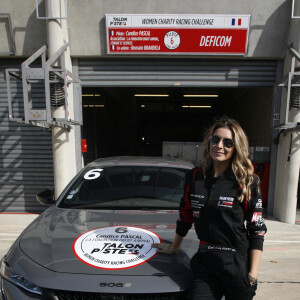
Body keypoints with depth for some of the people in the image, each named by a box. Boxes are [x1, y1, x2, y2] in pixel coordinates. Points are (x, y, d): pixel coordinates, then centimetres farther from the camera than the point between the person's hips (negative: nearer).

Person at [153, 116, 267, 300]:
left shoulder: (247, 183, -8)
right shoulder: (195, 177, 1)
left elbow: (257, 231, -5)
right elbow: (185, 217, 11)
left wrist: (253, 275, -10)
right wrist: (174, 248, 20)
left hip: (237, 265, -2)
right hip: (205, 264, 3)